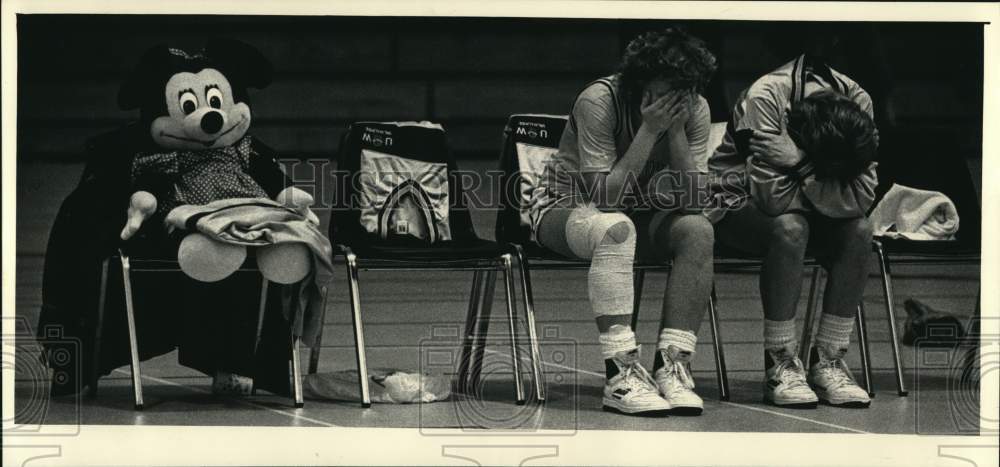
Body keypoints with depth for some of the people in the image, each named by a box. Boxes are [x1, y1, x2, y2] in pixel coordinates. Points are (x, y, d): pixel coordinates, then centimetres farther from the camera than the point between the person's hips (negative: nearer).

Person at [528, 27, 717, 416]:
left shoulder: (695, 110, -9)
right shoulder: (599, 101, -24)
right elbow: (605, 196, -29)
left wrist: (676, 130, -26)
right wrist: (650, 130, -33)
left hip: (638, 213, 5)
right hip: (565, 206, -5)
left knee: (697, 230, -26)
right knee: (615, 228, -39)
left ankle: (672, 366, -29)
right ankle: (621, 376, -41)